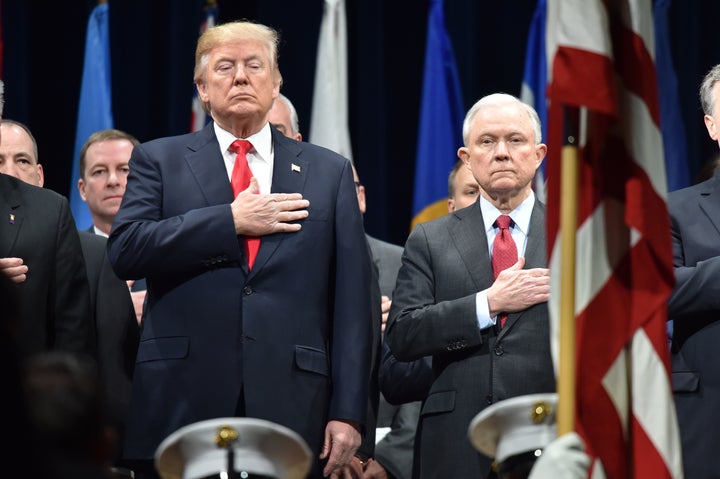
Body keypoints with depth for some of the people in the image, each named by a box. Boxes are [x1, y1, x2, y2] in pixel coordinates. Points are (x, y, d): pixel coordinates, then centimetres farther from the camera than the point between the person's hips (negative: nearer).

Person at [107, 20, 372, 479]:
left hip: (291, 411, 1)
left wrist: (348, 412, -2)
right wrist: (230, 221, -10)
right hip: (183, 409, -1)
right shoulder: (159, 160, 11)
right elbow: (125, 248, -6)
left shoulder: (329, 172, 12)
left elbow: (351, 300, 6)